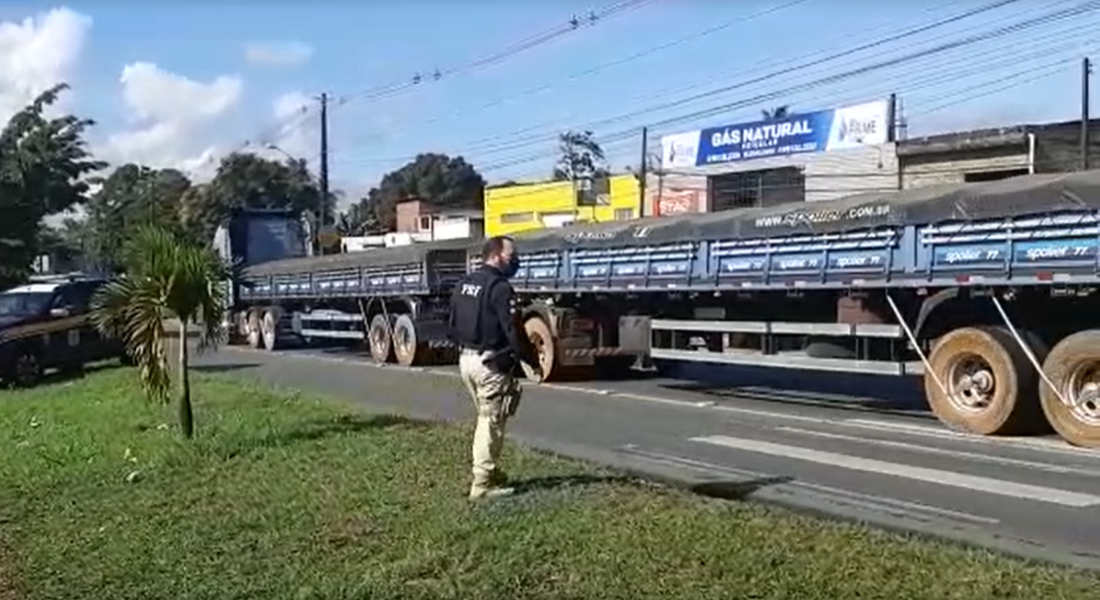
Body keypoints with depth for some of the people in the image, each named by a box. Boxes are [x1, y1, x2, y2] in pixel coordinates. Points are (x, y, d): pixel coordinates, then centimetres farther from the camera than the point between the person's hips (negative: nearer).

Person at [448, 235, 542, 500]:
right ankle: (482, 484, 2)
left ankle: (490, 472, 26)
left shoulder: (463, 284, 11)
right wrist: (533, 362, -11)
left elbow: (453, 326, 16)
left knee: (486, 418, 20)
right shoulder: (500, 288, -17)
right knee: (491, 422, -1)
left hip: (466, 359, 9)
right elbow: (513, 330, -19)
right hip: (491, 363, -9)